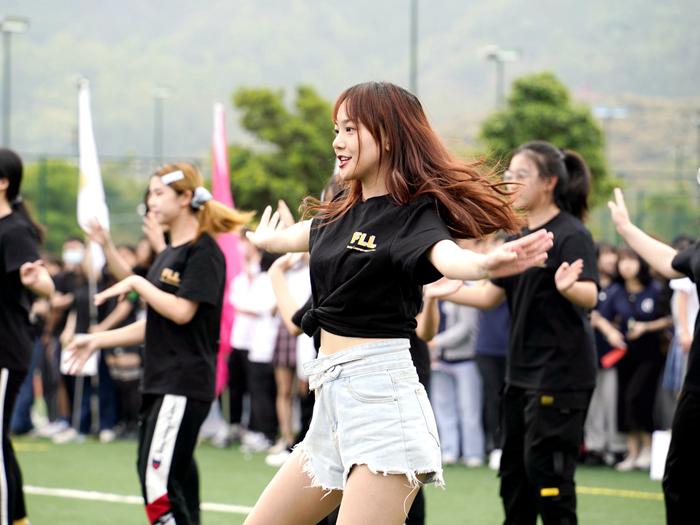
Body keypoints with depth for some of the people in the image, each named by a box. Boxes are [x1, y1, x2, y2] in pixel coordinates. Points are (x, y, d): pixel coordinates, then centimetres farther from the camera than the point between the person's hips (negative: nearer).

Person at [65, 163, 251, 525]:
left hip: (186, 383, -10)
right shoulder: (168, 254, 18)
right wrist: (98, 341, 19)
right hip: (160, 383, 10)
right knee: (176, 483, 8)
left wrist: (137, 283, -10)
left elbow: (182, 311, -20)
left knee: (159, 481, -16)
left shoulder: (204, 251, -9)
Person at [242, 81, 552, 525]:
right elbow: (293, 237, 38)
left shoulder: (416, 213, -8)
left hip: (380, 394, -9)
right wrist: (265, 239, 60)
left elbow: (446, 255, -31)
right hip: (332, 401, 9)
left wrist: (485, 264, -55)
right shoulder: (344, 212, 14)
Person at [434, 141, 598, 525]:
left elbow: (589, 296, -25)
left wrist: (567, 286, -46)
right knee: (514, 472, 14)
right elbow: (489, 296, 19)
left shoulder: (571, 234, -12)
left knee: (546, 472, -9)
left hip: (560, 375, -9)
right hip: (522, 374, 9)